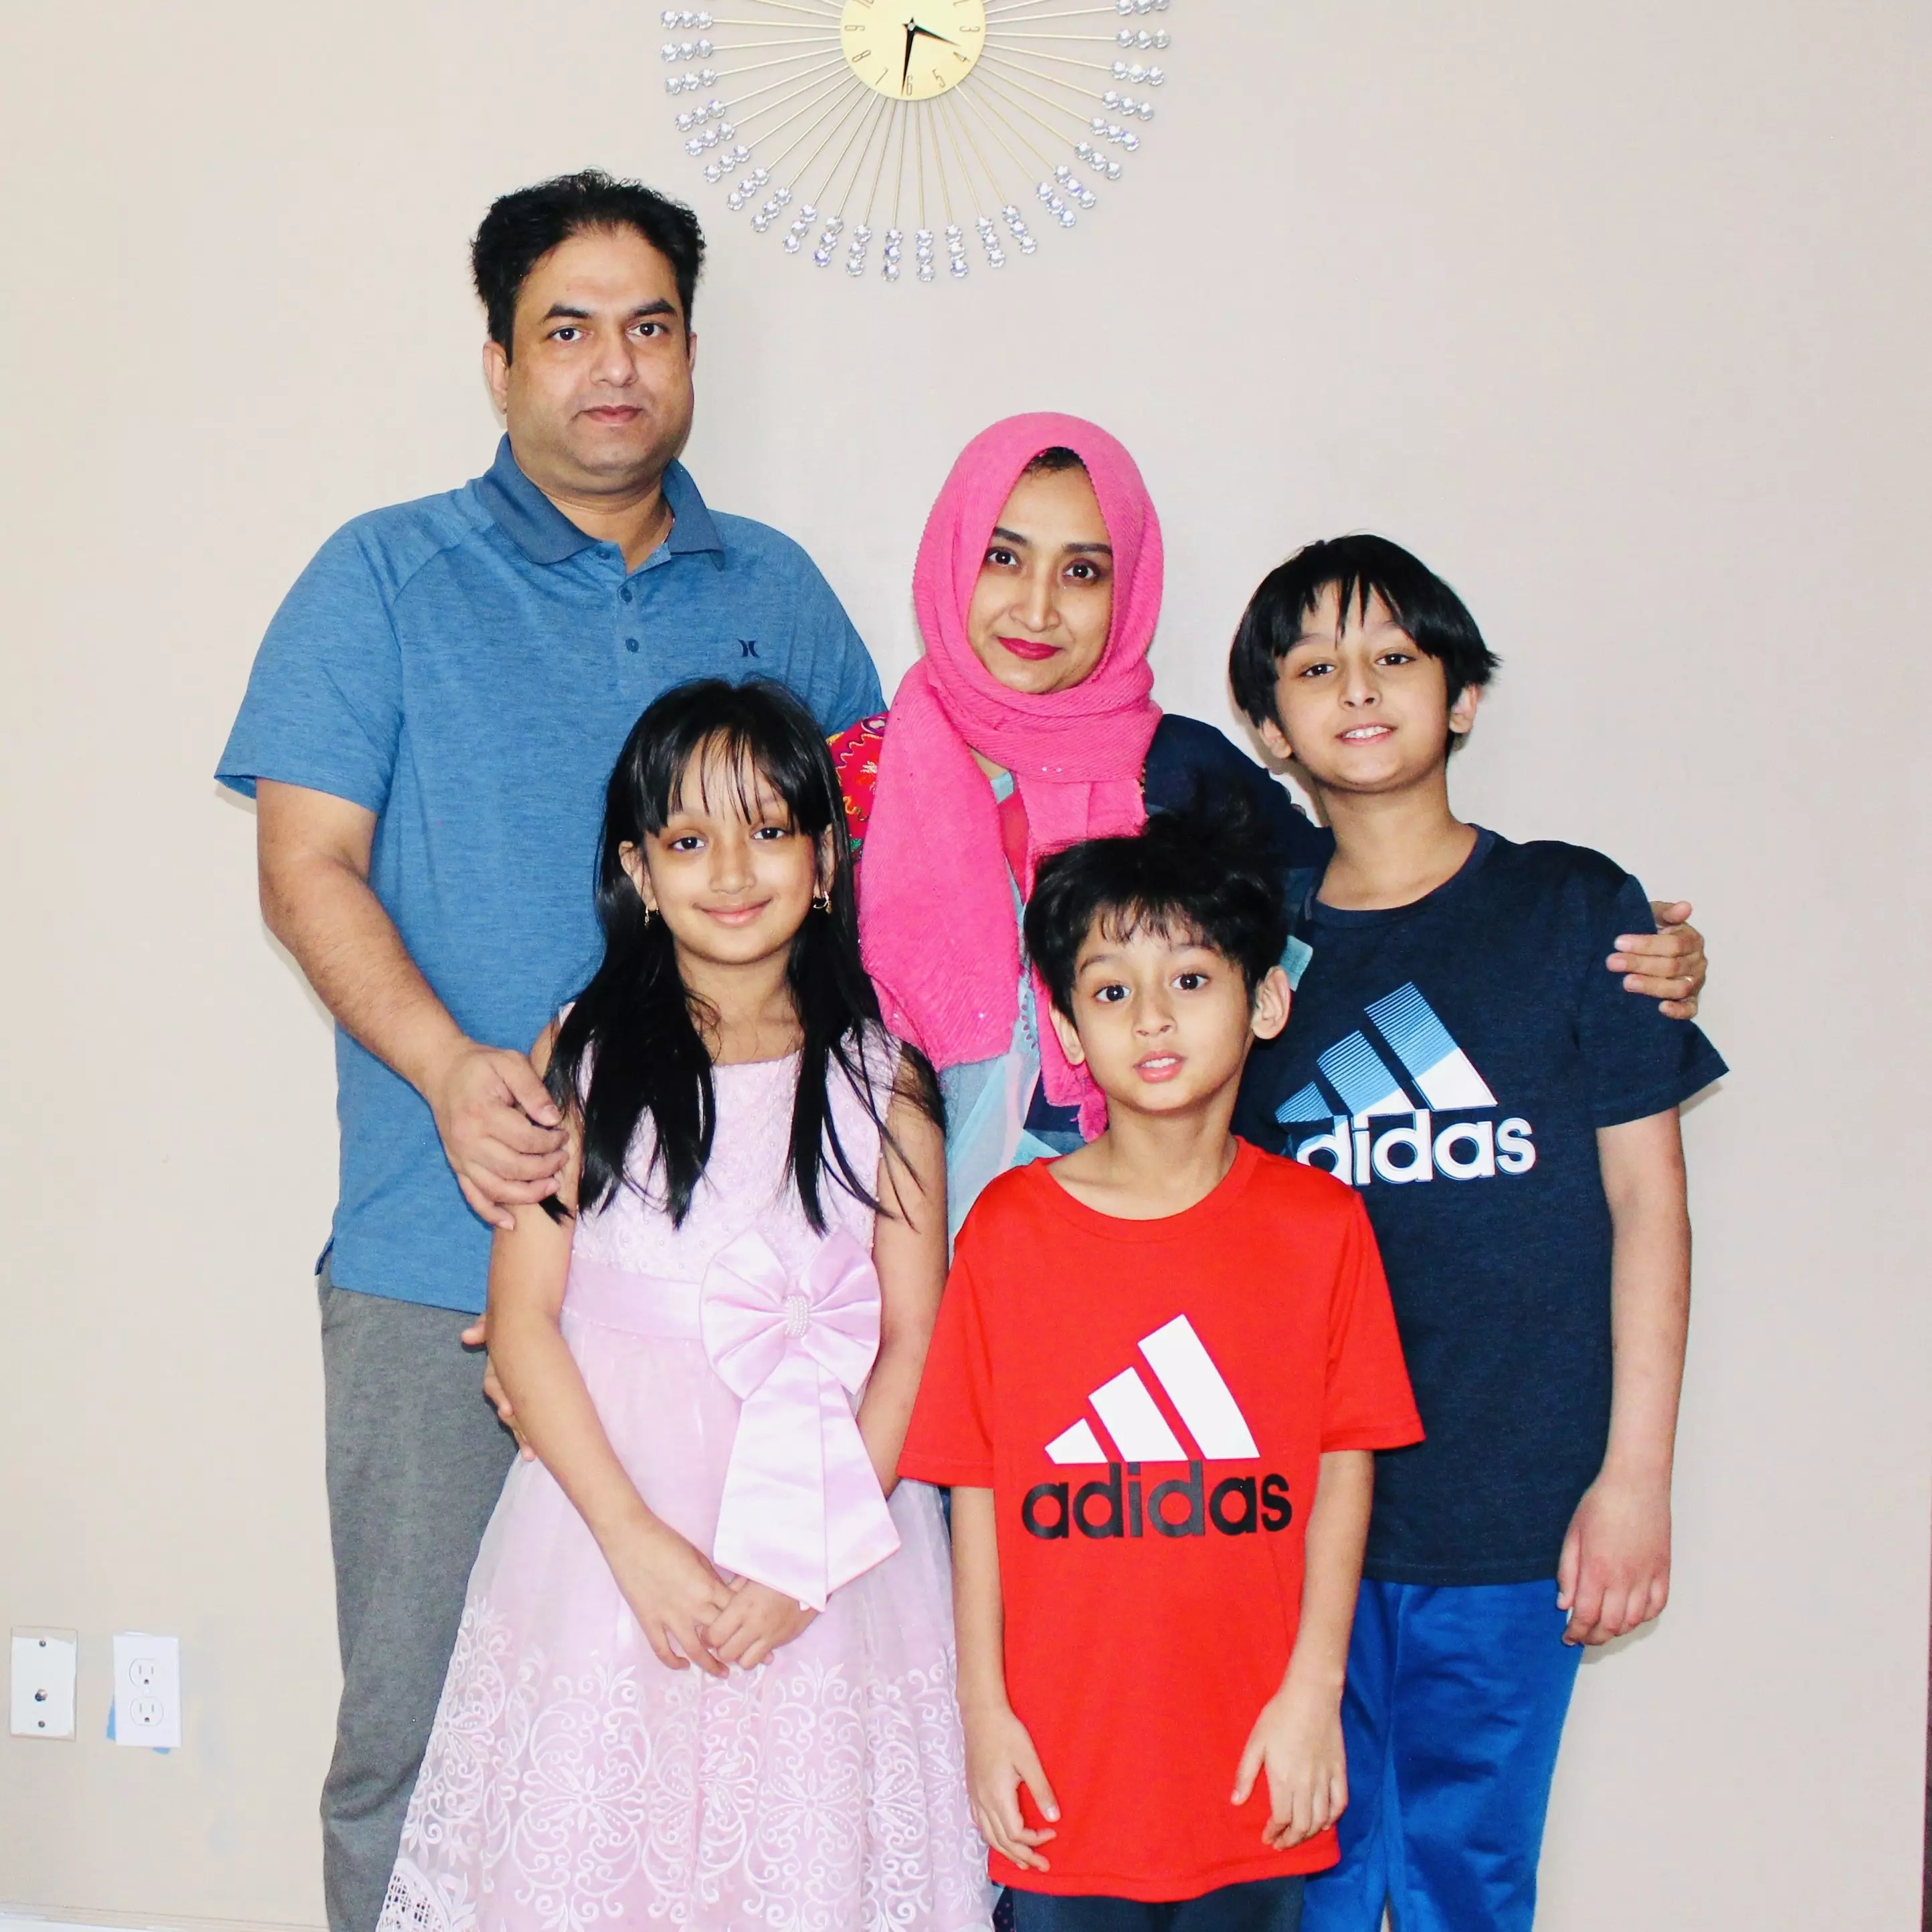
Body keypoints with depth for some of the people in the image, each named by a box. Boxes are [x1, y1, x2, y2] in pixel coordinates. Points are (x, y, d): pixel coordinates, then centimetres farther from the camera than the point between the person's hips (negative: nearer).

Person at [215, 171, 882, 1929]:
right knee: (416, 1713, 1)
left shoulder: (776, 593, 15)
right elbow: (309, 868, -1)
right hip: (448, 1253, -2)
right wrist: (452, 1070, -18)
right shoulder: (388, 579, 6)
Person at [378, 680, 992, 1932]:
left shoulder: (881, 1077, 2)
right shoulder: (583, 1061, 2)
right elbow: (524, 1320, -2)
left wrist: (808, 1558, -11)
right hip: (605, 1522, 0)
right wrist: (638, 1537, -11)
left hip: (830, 1535, 0)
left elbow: (915, 1340, -1)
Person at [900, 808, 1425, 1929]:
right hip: (1063, 1760, 0)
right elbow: (976, 1486, 0)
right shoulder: (1010, 1228, -3)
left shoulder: (1320, 1224, -2)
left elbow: (1344, 1466, 1)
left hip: (1256, 1759, 1)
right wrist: (984, 1707, -1)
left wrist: (1315, 1690, -2)